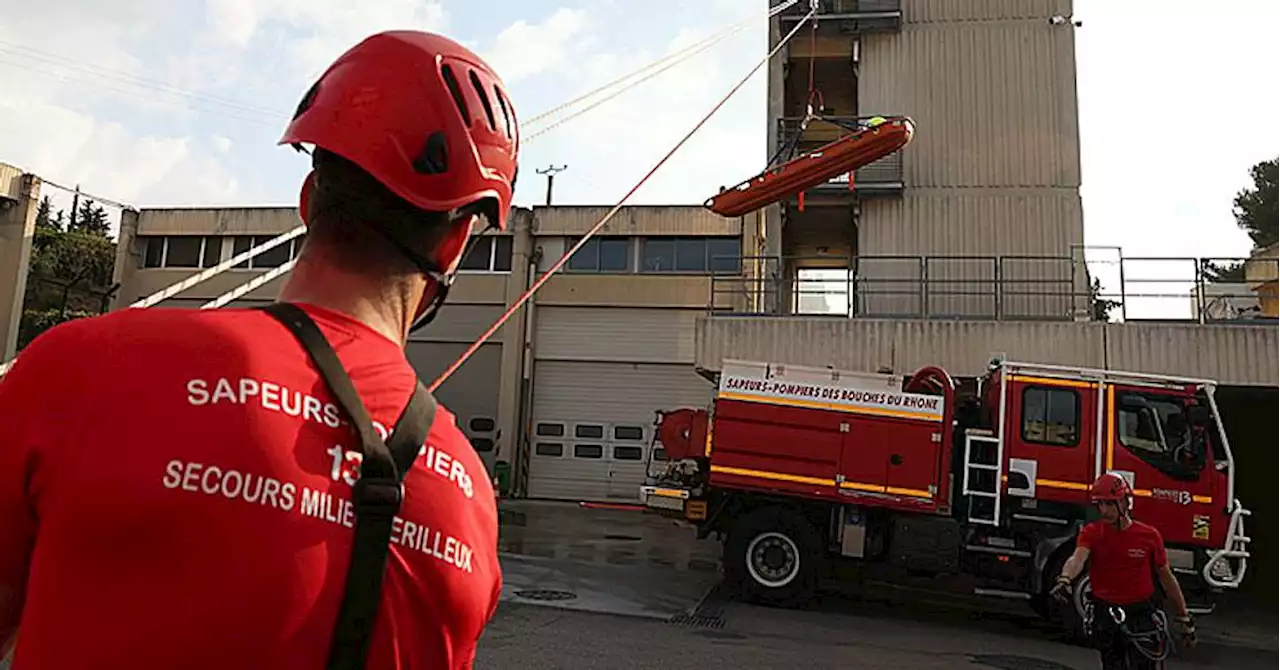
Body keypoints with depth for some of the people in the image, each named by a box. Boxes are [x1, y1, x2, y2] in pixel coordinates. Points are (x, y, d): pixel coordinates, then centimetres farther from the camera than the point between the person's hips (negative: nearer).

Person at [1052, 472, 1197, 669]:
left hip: (1141, 616, -1)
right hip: (1105, 616, 1)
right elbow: (1077, 558, -26)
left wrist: (1185, 618, 9)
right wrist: (1065, 579, -48)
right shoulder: (1091, 532, -7)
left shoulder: (1149, 535, -6)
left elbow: (1166, 576, 5)